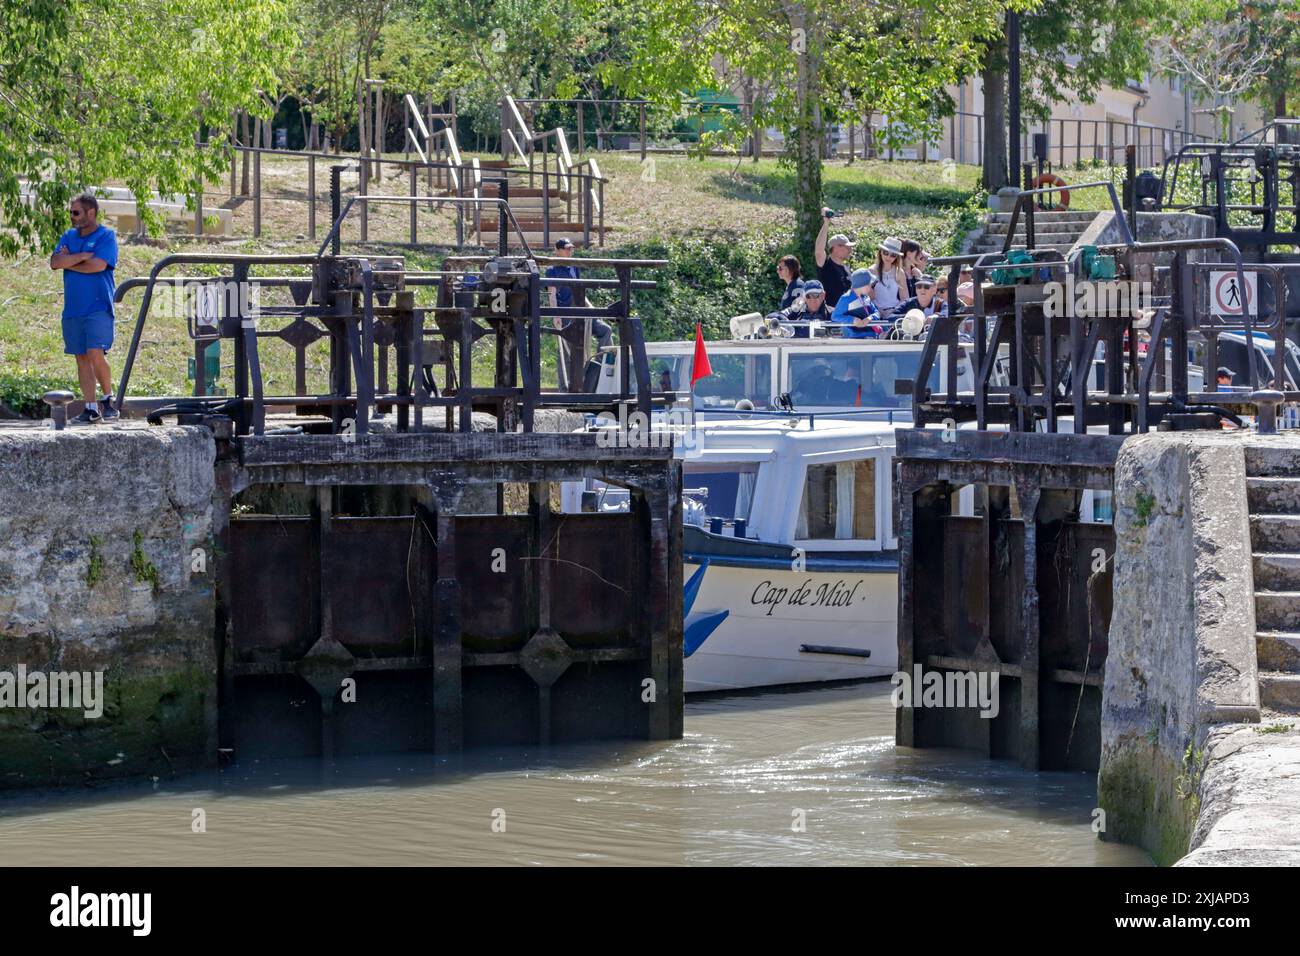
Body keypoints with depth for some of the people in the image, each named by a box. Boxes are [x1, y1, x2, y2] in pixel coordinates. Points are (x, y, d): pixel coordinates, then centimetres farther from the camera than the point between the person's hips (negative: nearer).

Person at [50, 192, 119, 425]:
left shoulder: (106, 236, -2)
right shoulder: (69, 237, 15)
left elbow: (97, 265, -16)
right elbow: (55, 262, 0)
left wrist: (69, 261, -3)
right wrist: (83, 256, -10)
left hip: (98, 307, -6)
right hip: (73, 308, 6)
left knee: (95, 353, -18)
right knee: (81, 358, 6)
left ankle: (109, 399, 0)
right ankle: (91, 409, 10)